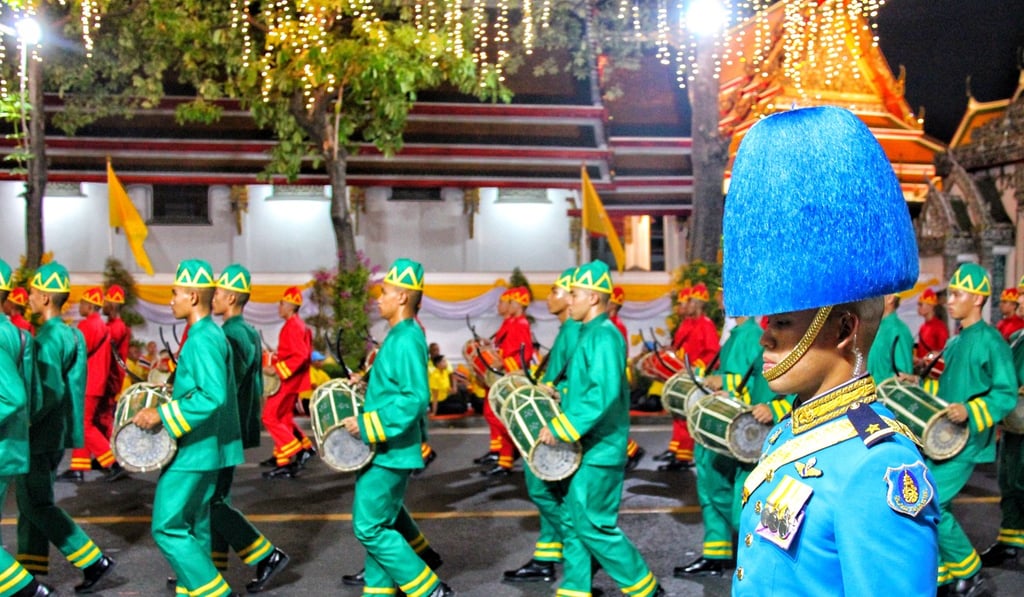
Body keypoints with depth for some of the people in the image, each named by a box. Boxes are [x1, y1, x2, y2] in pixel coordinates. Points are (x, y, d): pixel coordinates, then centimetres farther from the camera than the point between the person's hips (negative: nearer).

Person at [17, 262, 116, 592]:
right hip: (55, 434, 9)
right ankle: (31, 574, 21)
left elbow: (52, 392, -26)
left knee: (36, 506, -3)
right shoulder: (71, 334, 10)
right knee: (32, 504, 15)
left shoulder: (47, 338, -18)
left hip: (39, 437, -9)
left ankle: (95, 562, -3)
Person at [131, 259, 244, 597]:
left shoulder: (203, 340, -18)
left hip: (193, 452, -10)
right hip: (201, 450, 10)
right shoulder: (212, 335, 12)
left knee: (167, 527, -4)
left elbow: (213, 396, -28)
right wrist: (169, 403, 16)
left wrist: (162, 415, -22)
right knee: (194, 530, 15)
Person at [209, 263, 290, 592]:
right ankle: (213, 568, 21)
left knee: (212, 501, -4)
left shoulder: (229, 336, -18)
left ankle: (268, 556, -1)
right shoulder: (250, 333, 12)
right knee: (216, 499, 14)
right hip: (238, 427, 10)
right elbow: (252, 385, 18)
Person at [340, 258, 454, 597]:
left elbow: (415, 400, -26)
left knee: (370, 528, -5)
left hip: (391, 452, -10)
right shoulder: (399, 336, 12)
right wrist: (367, 388, 13)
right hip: (384, 451, 10)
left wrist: (367, 426, -22)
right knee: (380, 525, 15)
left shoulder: (406, 340, -19)